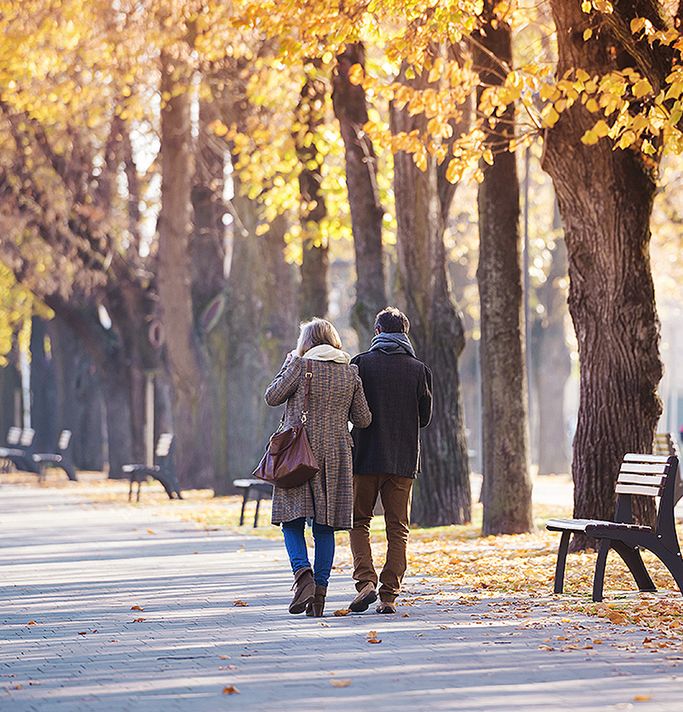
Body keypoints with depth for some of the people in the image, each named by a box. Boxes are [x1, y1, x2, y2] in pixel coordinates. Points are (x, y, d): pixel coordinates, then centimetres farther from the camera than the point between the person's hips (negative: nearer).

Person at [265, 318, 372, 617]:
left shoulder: (300, 366, -6)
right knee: (325, 526, 6)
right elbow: (363, 420, 6)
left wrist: (288, 365, 9)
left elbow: (272, 397, 0)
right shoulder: (350, 373, 5)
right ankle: (319, 593, 4)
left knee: (292, 520, 3)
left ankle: (303, 573, -21)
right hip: (336, 455, 3)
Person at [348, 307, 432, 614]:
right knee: (398, 528, 7)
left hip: (366, 457, -1)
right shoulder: (418, 369, 2)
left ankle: (365, 581, -8)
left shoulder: (361, 363, -3)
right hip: (404, 461, 1)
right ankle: (389, 595, 2)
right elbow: (425, 417, 6)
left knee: (359, 522, 11)